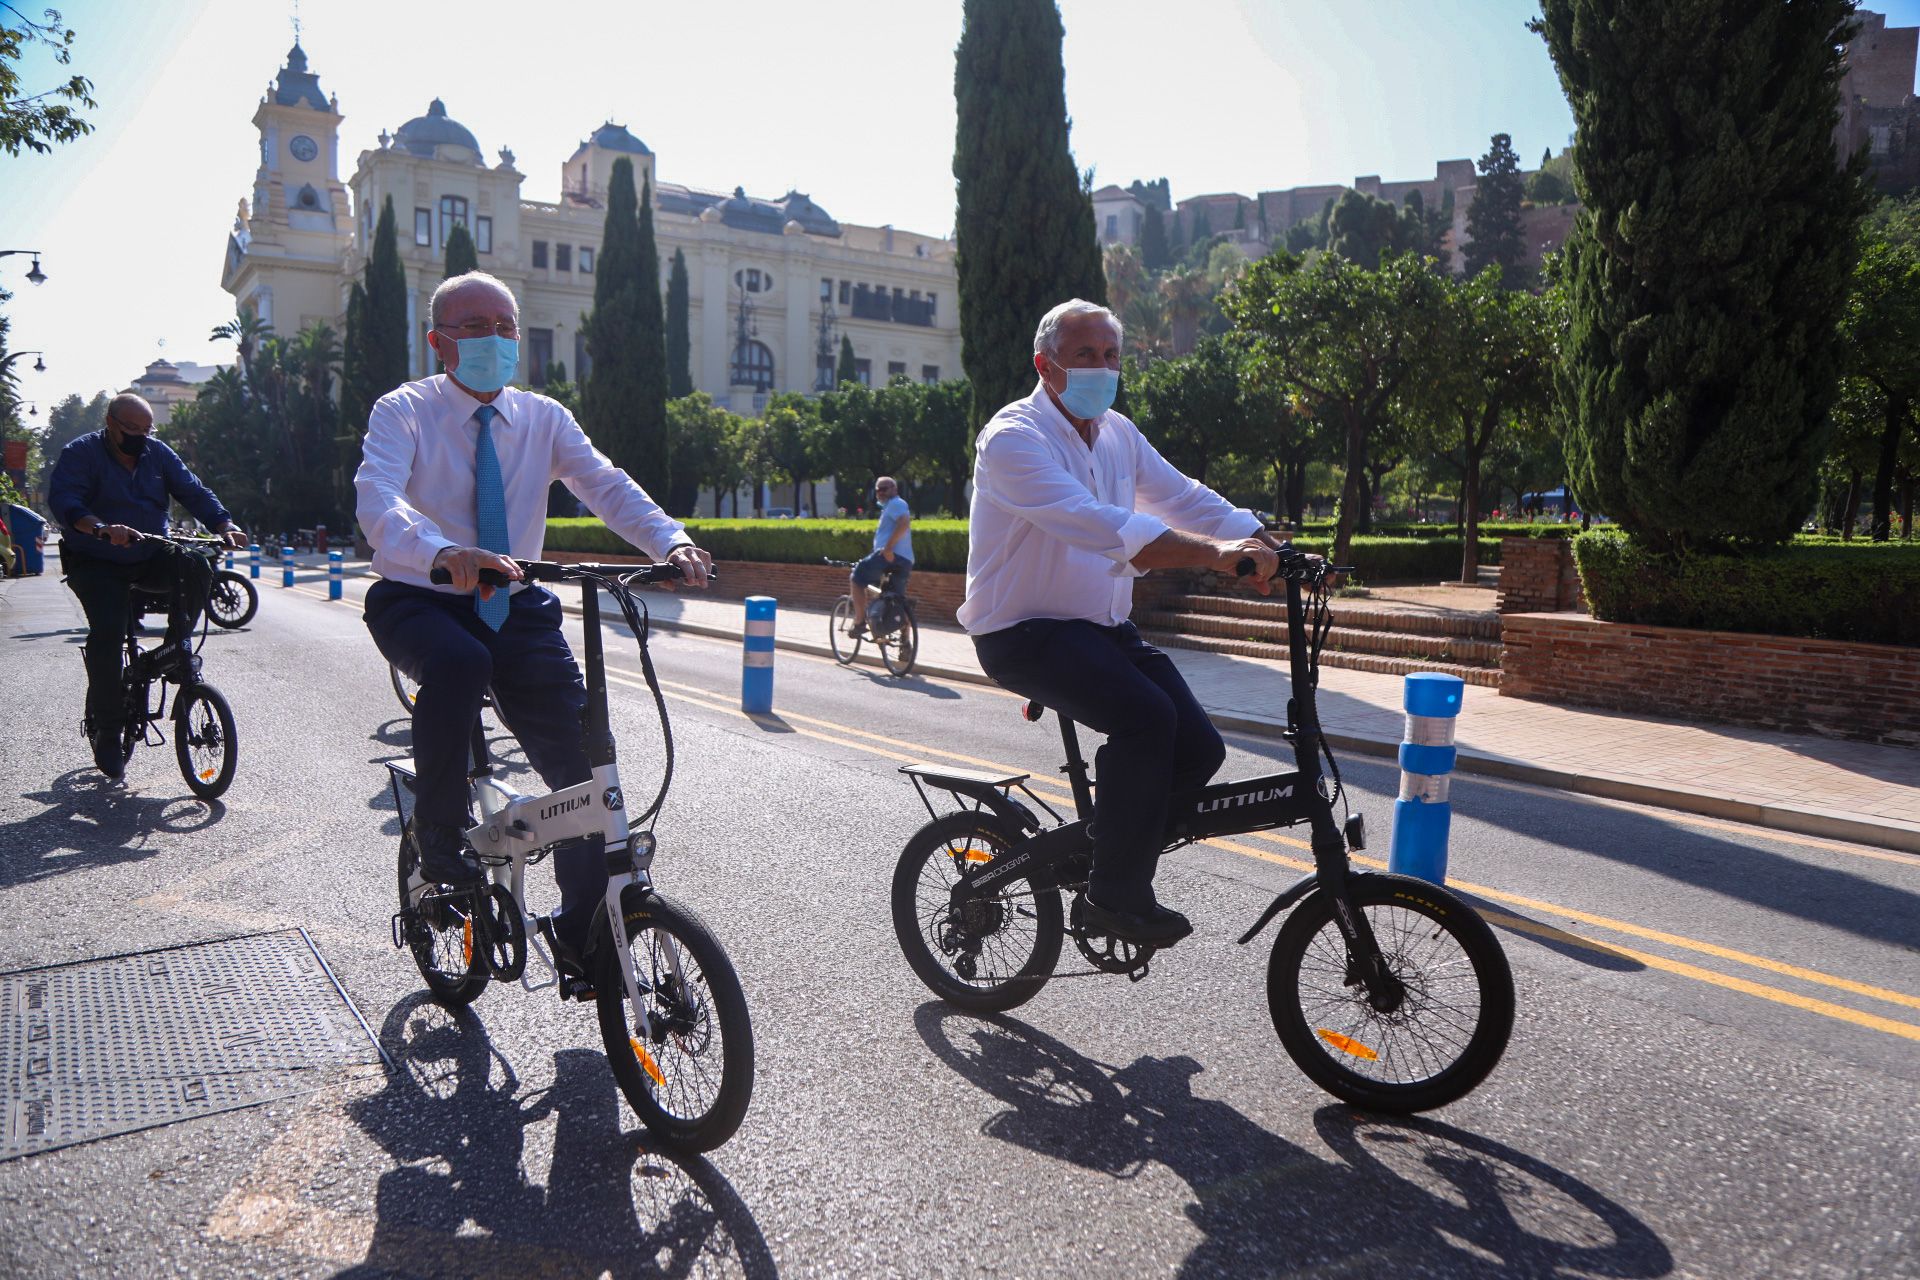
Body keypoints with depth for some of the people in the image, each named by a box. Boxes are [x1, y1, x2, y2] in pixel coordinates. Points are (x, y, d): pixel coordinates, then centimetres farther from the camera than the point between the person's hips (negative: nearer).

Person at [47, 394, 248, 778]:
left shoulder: (158, 453, 6)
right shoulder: (81, 454, -7)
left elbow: (194, 492, -2)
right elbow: (62, 499, -22)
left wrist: (225, 526, -21)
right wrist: (102, 528, -42)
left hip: (151, 558, 4)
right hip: (97, 564, -3)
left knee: (196, 567, -28)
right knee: (107, 634, -20)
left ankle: (176, 647, -14)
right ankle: (107, 731, -7)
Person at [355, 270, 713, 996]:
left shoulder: (543, 419, 5)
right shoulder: (403, 412, -6)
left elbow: (607, 487, -11)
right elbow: (376, 501, -25)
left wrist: (672, 541, -32)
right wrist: (445, 554, -48)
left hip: (514, 607, 3)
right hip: (417, 600, -3)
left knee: (581, 759, -9)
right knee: (458, 662, -38)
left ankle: (579, 935, 8)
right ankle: (437, 835, -14)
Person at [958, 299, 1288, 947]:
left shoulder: (1119, 434, 12)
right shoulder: (1012, 436, -15)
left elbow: (1184, 497, 4)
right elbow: (1094, 522, -31)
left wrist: (1270, 547, -13)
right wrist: (1212, 553, -40)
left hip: (1105, 627, 8)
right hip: (1023, 632, -7)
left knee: (1199, 748, -7)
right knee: (1147, 717, -28)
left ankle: (1111, 836, 18)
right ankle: (1117, 894, -12)